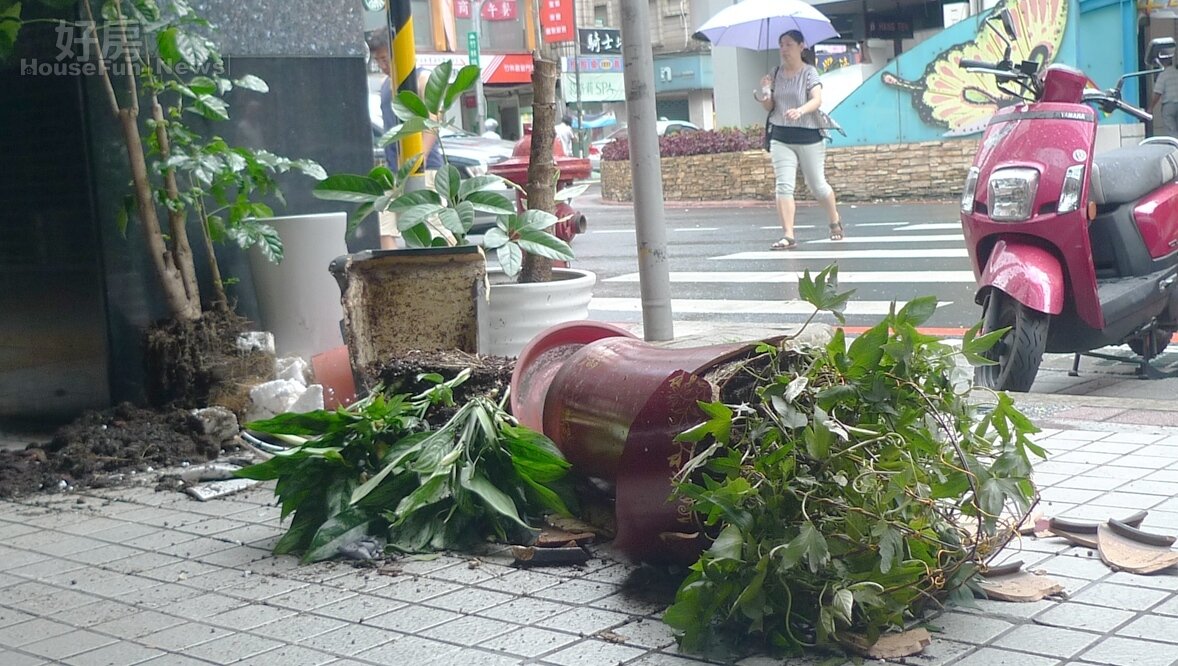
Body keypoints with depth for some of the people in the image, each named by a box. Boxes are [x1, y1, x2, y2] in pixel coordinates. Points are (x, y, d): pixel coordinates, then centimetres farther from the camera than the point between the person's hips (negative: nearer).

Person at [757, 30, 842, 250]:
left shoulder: (809, 72, -7)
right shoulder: (776, 74, 6)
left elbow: (817, 100, -21)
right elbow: (769, 107, 9)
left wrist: (800, 110, -41)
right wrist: (765, 92, -12)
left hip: (808, 136, -3)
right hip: (780, 137, 3)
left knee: (817, 186, 9)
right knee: (783, 186, -10)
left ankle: (835, 221, 35)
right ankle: (788, 235, -11)